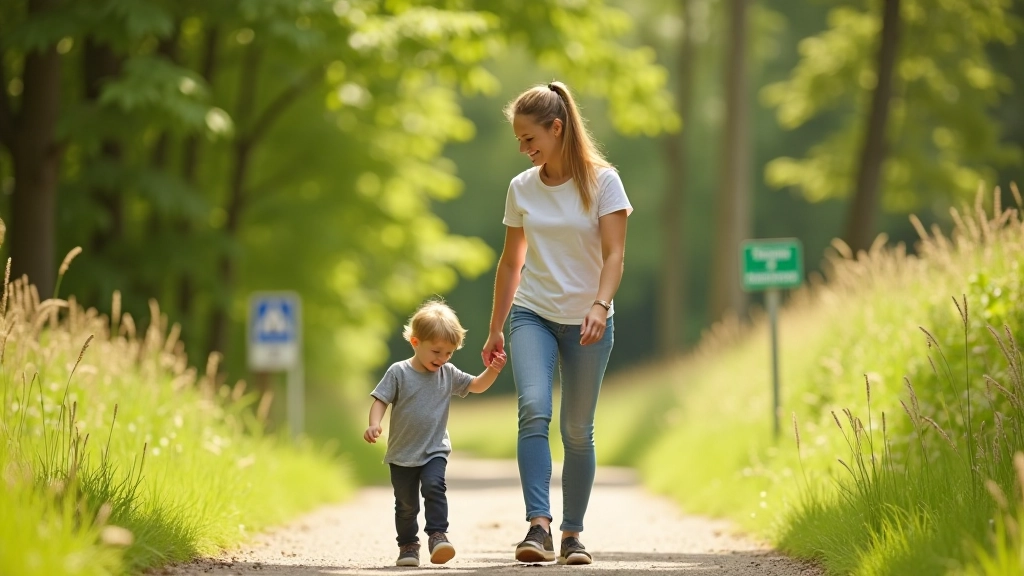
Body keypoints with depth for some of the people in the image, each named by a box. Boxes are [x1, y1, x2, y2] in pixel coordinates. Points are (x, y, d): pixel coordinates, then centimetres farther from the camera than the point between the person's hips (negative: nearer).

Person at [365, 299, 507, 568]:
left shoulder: (448, 374, 1)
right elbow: (380, 400, -10)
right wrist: (374, 424, -27)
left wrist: (492, 371, -8)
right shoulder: (399, 372, -10)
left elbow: (476, 386, 10)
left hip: (434, 451, 1)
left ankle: (437, 535, -21)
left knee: (434, 487, -22)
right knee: (406, 503, 7)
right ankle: (408, 544, 21)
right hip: (402, 453, -1)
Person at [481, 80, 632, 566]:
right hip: (531, 315, 2)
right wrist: (495, 329, 17)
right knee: (533, 408, -21)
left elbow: (614, 254, -12)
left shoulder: (602, 181, -5)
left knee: (577, 430, 2)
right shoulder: (521, 188, 6)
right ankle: (538, 526, -29)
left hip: (587, 322, -2)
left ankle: (573, 533, 15)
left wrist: (600, 305, -29)